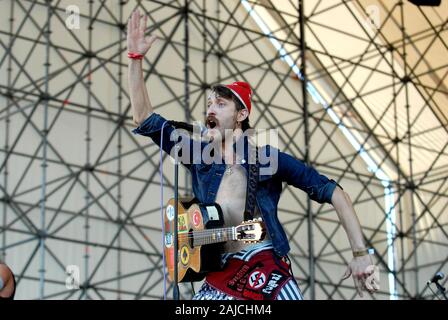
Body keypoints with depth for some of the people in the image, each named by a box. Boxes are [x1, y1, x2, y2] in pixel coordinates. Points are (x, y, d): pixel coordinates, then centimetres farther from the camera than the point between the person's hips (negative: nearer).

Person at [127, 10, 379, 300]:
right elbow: (145, 119, 11)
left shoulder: (266, 156, 1)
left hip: (269, 270, -3)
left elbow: (334, 193, -2)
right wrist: (136, 57, 4)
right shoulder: (198, 156, 12)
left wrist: (361, 254, -10)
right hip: (222, 275, 4)